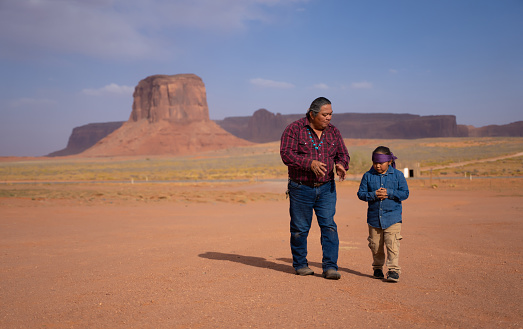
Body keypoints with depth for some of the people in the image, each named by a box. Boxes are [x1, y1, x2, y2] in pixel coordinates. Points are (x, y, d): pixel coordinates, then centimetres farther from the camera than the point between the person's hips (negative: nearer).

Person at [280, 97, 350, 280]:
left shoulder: (333, 132, 6)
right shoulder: (294, 129, -8)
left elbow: (343, 154, 11)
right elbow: (286, 154, -17)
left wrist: (341, 165, -13)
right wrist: (309, 163, -30)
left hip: (326, 189, 3)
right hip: (301, 188, -3)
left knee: (329, 226, -6)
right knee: (300, 229, 6)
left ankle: (330, 267, -3)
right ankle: (300, 264, 23)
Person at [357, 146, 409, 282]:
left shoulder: (398, 175, 0)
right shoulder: (368, 176, 2)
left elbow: (405, 193, -4)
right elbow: (361, 193, 0)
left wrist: (388, 193, -17)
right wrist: (374, 195, -17)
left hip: (392, 217, -2)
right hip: (374, 216, 2)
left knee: (392, 244, -10)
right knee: (375, 245, 11)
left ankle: (393, 270, -3)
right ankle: (377, 267, 29)